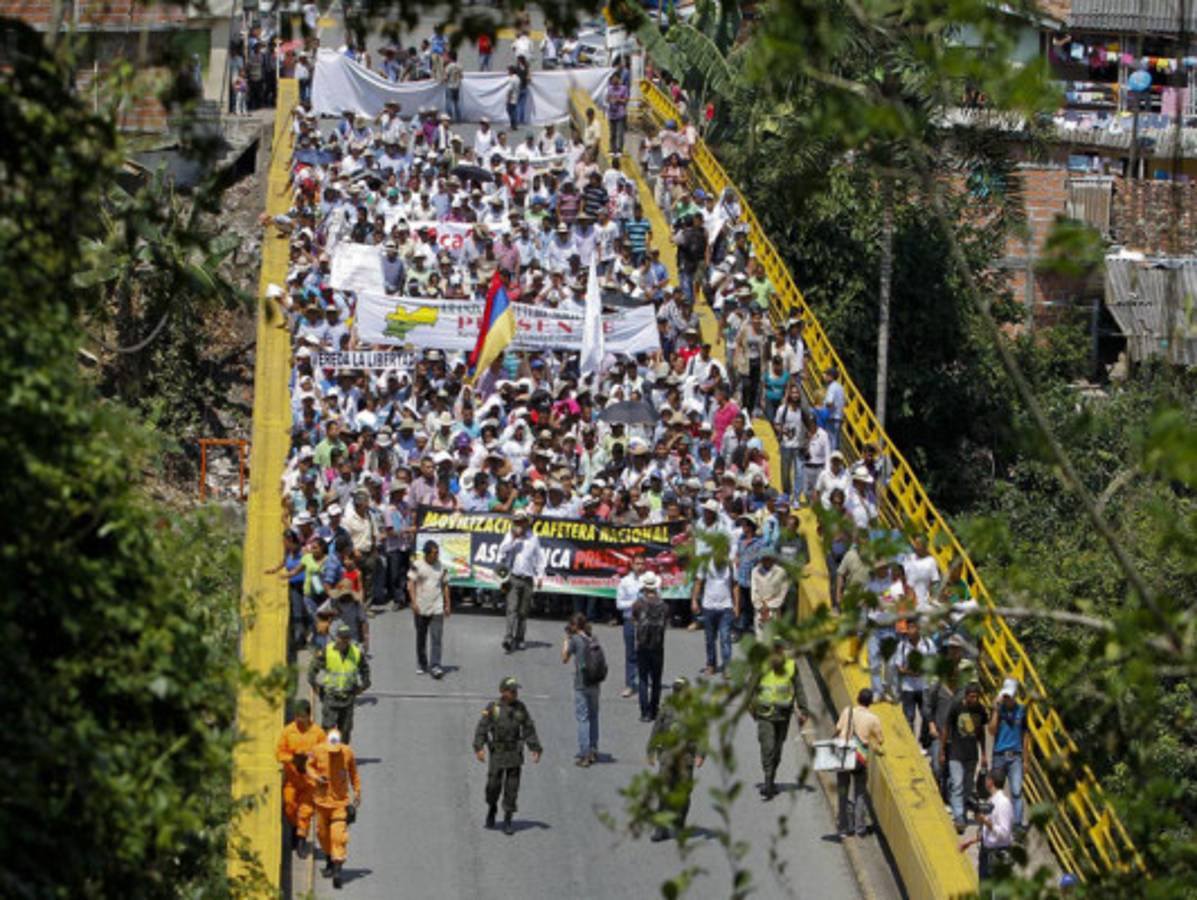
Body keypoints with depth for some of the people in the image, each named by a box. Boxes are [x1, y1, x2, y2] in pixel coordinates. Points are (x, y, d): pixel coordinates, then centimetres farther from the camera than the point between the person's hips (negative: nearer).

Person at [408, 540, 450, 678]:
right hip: (421, 609, -1)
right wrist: (414, 602, -13)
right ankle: (421, 665, 23)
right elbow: (411, 585, -3)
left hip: (437, 608, 1)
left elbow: (445, 586, 14)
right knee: (421, 638, 9)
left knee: (437, 638, -10)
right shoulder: (417, 566, -2)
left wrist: (448, 605, 12)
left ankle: (436, 666, -14)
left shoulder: (441, 567, 8)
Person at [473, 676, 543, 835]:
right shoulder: (492, 708, -6)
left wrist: (535, 749, -1)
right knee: (494, 785, 1)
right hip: (497, 754, -2)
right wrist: (479, 748, -22)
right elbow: (481, 728, -10)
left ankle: (507, 822, 5)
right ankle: (491, 809, 31)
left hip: (515, 754, 2)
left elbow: (529, 729, 6)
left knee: (512, 788, -1)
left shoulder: (520, 708, 1)